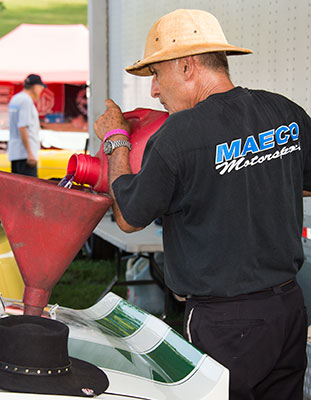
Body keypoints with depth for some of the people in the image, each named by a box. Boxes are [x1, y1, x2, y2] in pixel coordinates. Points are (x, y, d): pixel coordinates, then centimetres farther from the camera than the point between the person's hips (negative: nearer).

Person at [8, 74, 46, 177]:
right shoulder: (26, 100, -11)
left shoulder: (14, 99, 19)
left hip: (13, 152, 10)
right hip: (24, 153, -10)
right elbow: (22, 127, -20)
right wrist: (30, 153, -22)